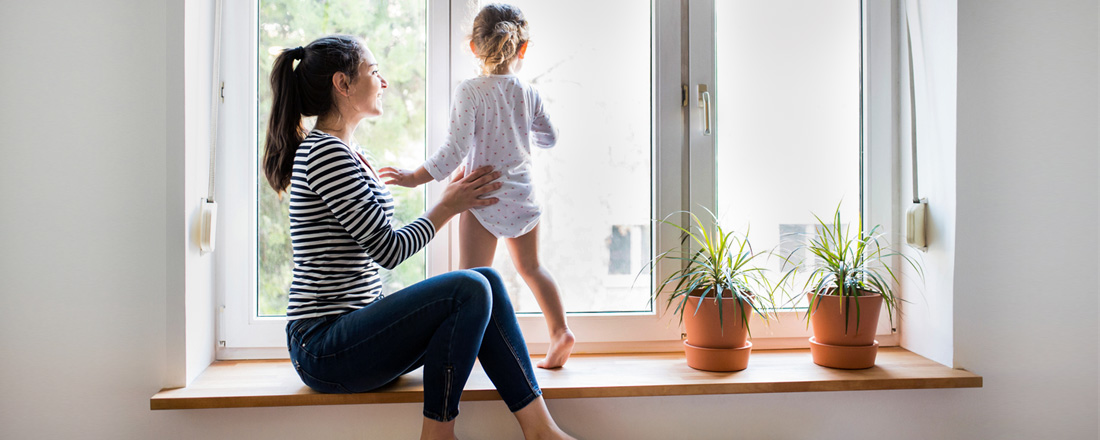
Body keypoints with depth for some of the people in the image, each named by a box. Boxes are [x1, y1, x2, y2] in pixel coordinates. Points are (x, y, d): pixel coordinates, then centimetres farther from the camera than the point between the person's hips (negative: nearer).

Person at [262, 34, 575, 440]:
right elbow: (389, 250, -15)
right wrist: (448, 207, -2)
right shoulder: (325, 153, -15)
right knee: (469, 290, -23)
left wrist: (451, 199, 14)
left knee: (486, 282, -3)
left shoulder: (347, 154, 17)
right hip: (323, 350, -10)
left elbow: (379, 245, 17)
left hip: (351, 327, 10)